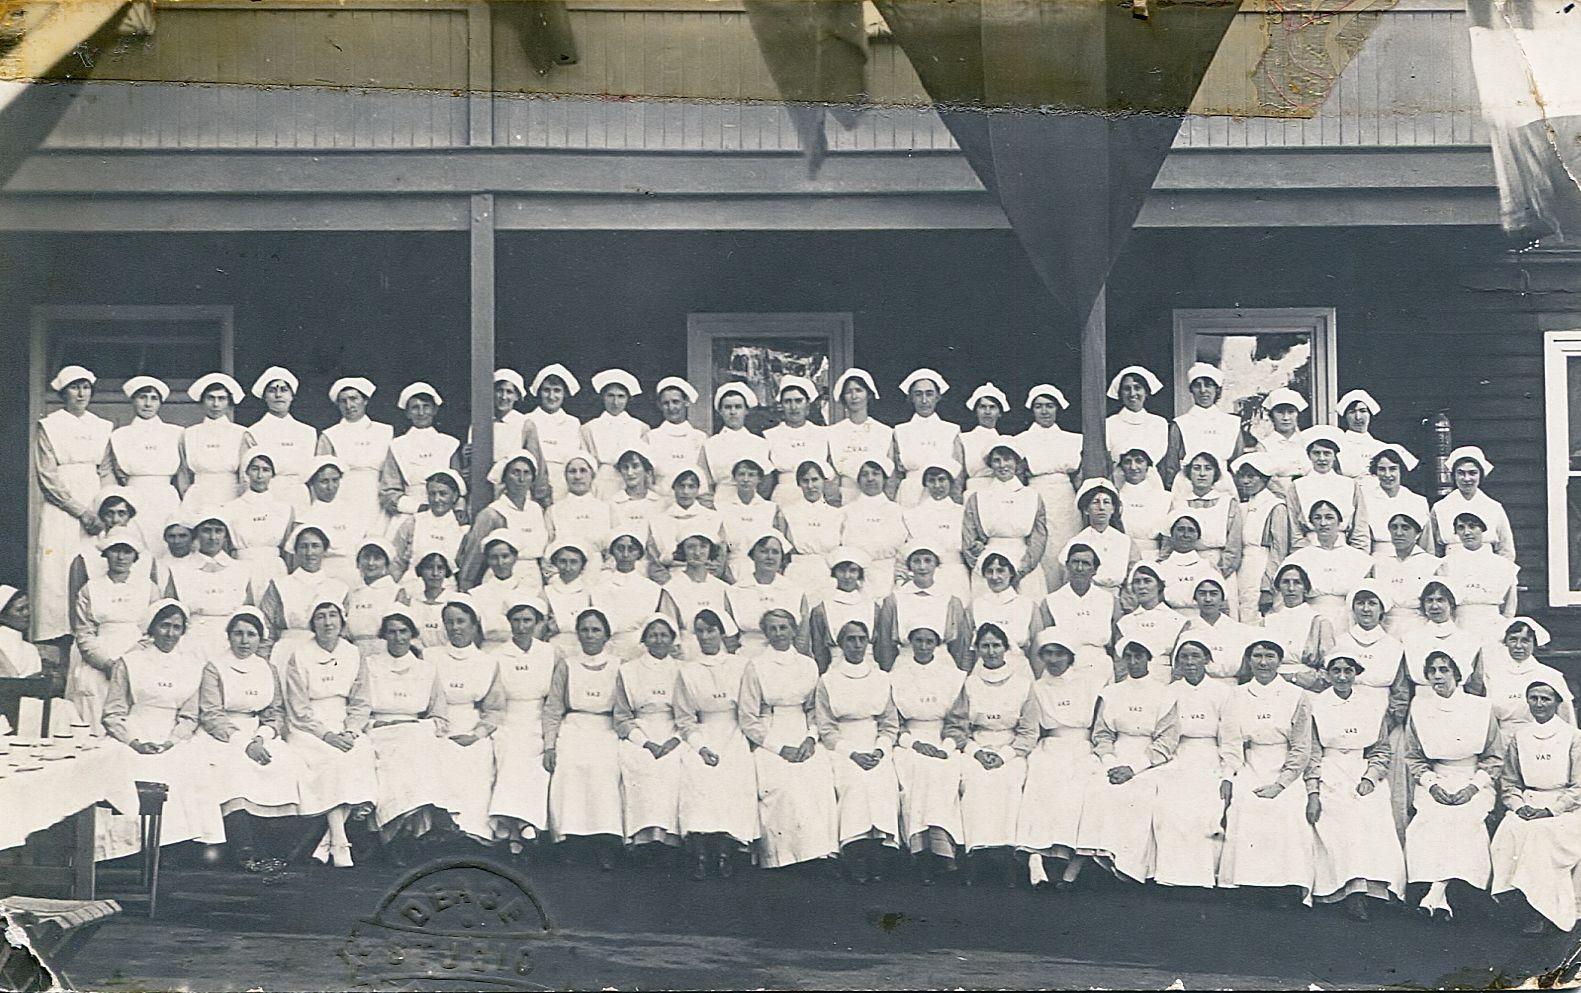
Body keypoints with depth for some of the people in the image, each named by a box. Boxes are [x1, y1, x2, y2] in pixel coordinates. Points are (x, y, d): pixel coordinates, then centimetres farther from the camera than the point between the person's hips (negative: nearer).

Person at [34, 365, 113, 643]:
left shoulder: (103, 428, 14)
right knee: (57, 573, -8)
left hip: (96, 511, 3)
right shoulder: (49, 427, 3)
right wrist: (81, 511, -11)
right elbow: (47, 476, -4)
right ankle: (58, 638, -7)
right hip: (60, 513, -3)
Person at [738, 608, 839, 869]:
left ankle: (820, 855, -14)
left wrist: (811, 738, -1)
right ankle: (781, 860, -20)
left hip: (803, 738, 3)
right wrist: (780, 748, -8)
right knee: (784, 785, -26)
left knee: (820, 781, -22)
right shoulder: (755, 666, 1)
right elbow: (748, 720, -1)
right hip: (768, 742, -3)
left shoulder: (808, 665, 13)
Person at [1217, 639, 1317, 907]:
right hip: (1250, 772, 1)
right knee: (1243, 805, -28)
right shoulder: (1237, 696, 14)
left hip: (1286, 775, -1)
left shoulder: (1298, 696, 7)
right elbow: (1232, 745, 9)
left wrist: (1280, 784, -10)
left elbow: (1301, 749, 2)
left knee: (1286, 810, -29)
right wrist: (1228, 777, -8)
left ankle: (1288, 893, -25)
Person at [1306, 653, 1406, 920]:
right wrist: (1312, 793, -5)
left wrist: (1370, 778, -4)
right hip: (1330, 780, -2)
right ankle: (1352, 893, -31)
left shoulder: (1373, 704, 12)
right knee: (1342, 824, -27)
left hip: (1367, 777, 2)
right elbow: (1312, 754, 5)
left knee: (1374, 818, -27)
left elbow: (1383, 750, 14)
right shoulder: (1316, 706, 7)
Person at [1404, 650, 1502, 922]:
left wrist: (1473, 787, -9)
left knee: (1463, 817, -31)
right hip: (1434, 783, 1)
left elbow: (1494, 757, 5)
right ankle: (1440, 897, -31)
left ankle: (1435, 893, -35)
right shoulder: (1419, 708, 6)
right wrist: (1432, 785, -7)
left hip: (1474, 784, -1)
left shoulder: (1480, 708, 1)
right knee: (1432, 817, -30)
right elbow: (1414, 757, 9)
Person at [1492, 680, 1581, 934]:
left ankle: (1540, 910, -28)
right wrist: (1519, 806, -7)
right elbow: (1508, 783, 14)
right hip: (1527, 805, 3)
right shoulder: (1519, 738, 13)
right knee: (1511, 831, -29)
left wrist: (1550, 809, -15)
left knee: (1541, 832, -34)